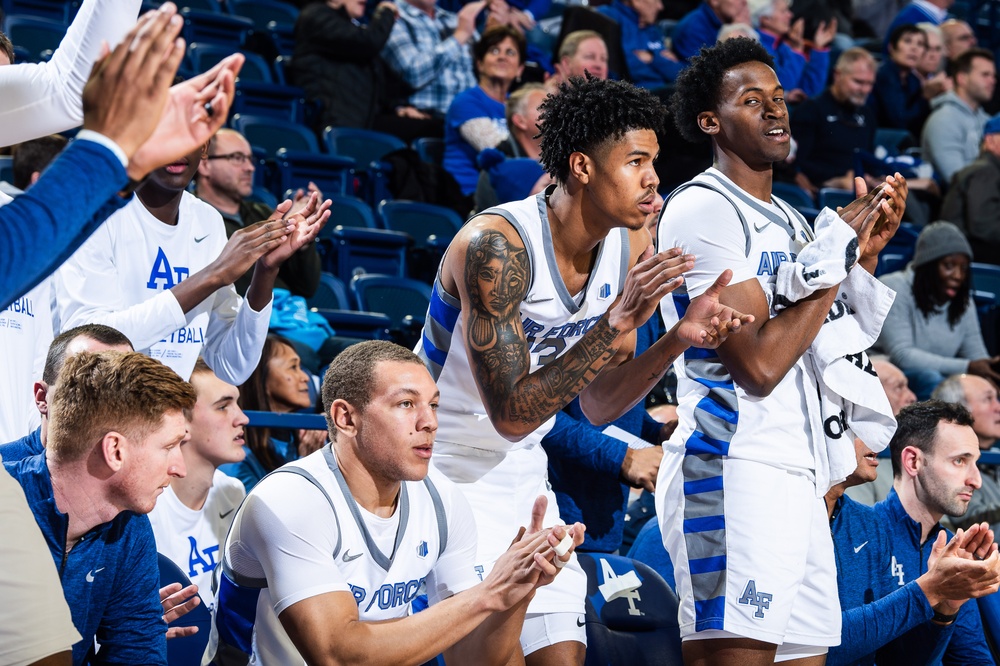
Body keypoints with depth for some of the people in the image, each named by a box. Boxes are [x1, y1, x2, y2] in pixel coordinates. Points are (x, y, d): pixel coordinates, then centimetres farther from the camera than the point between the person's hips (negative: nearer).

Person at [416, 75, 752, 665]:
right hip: (447, 474, -7)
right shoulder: (496, 244, -25)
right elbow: (512, 414, -29)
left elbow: (598, 406, 3)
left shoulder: (631, 245, -3)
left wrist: (678, 340, -14)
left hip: (523, 476, 7)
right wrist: (619, 320, -33)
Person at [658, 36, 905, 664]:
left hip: (801, 482, 9)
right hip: (734, 473, -9)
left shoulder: (788, 219, 20)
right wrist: (837, 253, -9)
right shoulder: (702, 211, -9)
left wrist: (870, 250, 12)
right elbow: (759, 365, -17)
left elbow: (828, 348, 21)